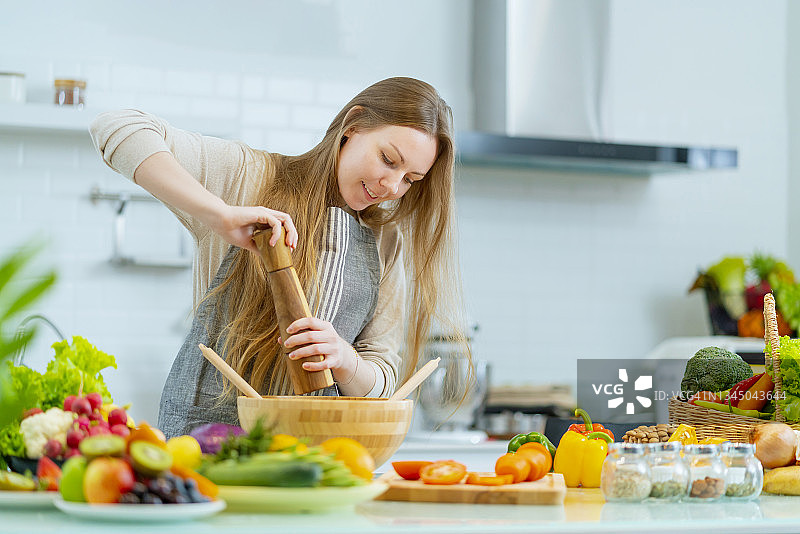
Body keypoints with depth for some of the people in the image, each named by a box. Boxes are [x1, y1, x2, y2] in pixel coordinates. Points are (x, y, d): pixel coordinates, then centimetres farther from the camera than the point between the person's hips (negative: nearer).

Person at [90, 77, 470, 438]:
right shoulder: (246, 176, 2)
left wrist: (343, 358, -12)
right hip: (208, 427, -5)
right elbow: (116, 129, -11)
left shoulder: (387, 246, 15)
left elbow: (381, 383, 13)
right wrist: (223, 216, -21)